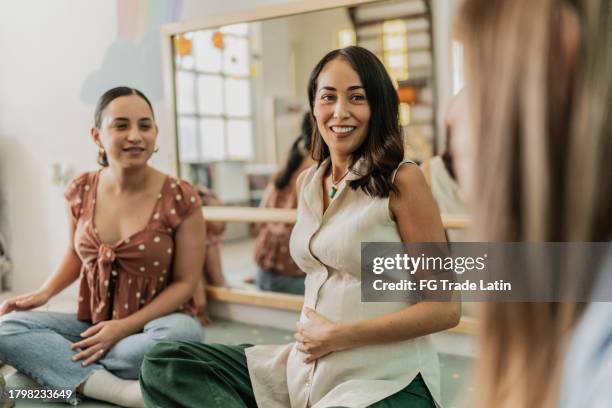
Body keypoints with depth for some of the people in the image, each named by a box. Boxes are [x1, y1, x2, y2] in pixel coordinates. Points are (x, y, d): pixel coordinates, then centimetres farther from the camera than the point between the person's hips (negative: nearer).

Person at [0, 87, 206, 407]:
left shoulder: (179, 199, -14)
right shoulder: (81, 191, -2)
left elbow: (185, 283, -10)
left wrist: (125, 327, -18)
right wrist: (43, 293, -1)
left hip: (152, 323, -3)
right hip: (93, 325, 4)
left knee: (183, 332, -37)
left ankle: (61, 363, -18)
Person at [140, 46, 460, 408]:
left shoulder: (401, 180, -11)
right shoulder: (308, 182, 9)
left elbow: (445, 308, -11)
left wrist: (339, 336, -13)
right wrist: (310, 333, 2)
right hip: (308, 366, 7)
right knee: (163, 364, -3)